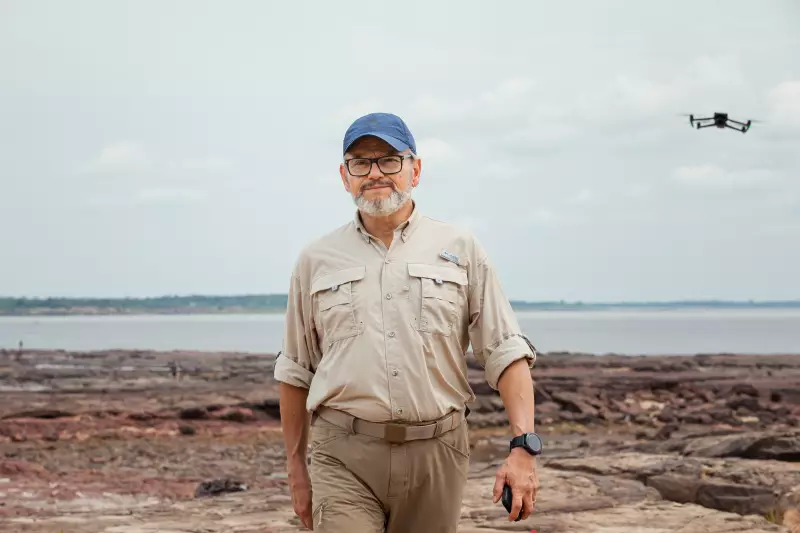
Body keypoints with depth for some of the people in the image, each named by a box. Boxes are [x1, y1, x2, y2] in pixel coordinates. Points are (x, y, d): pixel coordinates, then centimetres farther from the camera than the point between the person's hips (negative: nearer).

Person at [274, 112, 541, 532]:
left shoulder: (460, 249, 6)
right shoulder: (316, 260, 9)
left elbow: (506, 354, 1)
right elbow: (295, 373, 14)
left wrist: (523, 446, -11)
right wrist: (296, 469, 12)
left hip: (437, 452, 1)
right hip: (344, 456, 0)